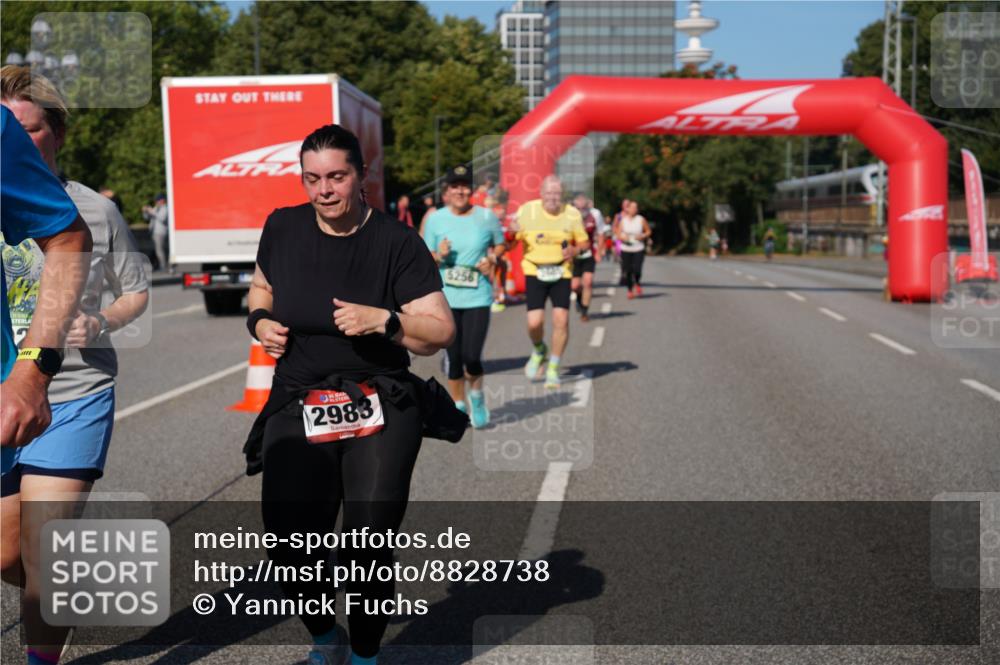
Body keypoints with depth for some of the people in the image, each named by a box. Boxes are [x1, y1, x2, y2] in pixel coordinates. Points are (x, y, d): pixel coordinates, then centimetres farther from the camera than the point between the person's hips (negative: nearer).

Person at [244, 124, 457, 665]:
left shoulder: (396, 242, -5)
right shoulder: (282, 228, 6)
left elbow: (441, 332, -5)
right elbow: (262, 286, 26)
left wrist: (383, 320, -21)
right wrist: (259, 321, 5)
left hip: (381, 406, -2)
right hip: (298, 405, 3)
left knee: (369, 544, -10)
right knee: (291, 552, -6)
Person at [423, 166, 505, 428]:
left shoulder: (487, 217, -1)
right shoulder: (435, 219, 2)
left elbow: (500, 244, 15)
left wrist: (492, 259, -5)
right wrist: (438, 256, -12)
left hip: (477, 297, -1)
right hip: (446, 298, 2)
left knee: (472, 357, -10)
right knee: (453, 357, 6)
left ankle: (477, 397, 21)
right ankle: (459, 408, 25)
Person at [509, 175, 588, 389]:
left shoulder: (572, 214, -2)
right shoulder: (526, 211, -5)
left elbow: (583, 241, 10)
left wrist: (574, 250, -12)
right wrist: (513, 232, -23)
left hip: (561, 273, 1)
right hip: (534, 272, -1)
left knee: (561, 320, -9)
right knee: (534, 322, -12)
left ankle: (553, 368, 11)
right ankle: (538, 351, 24)